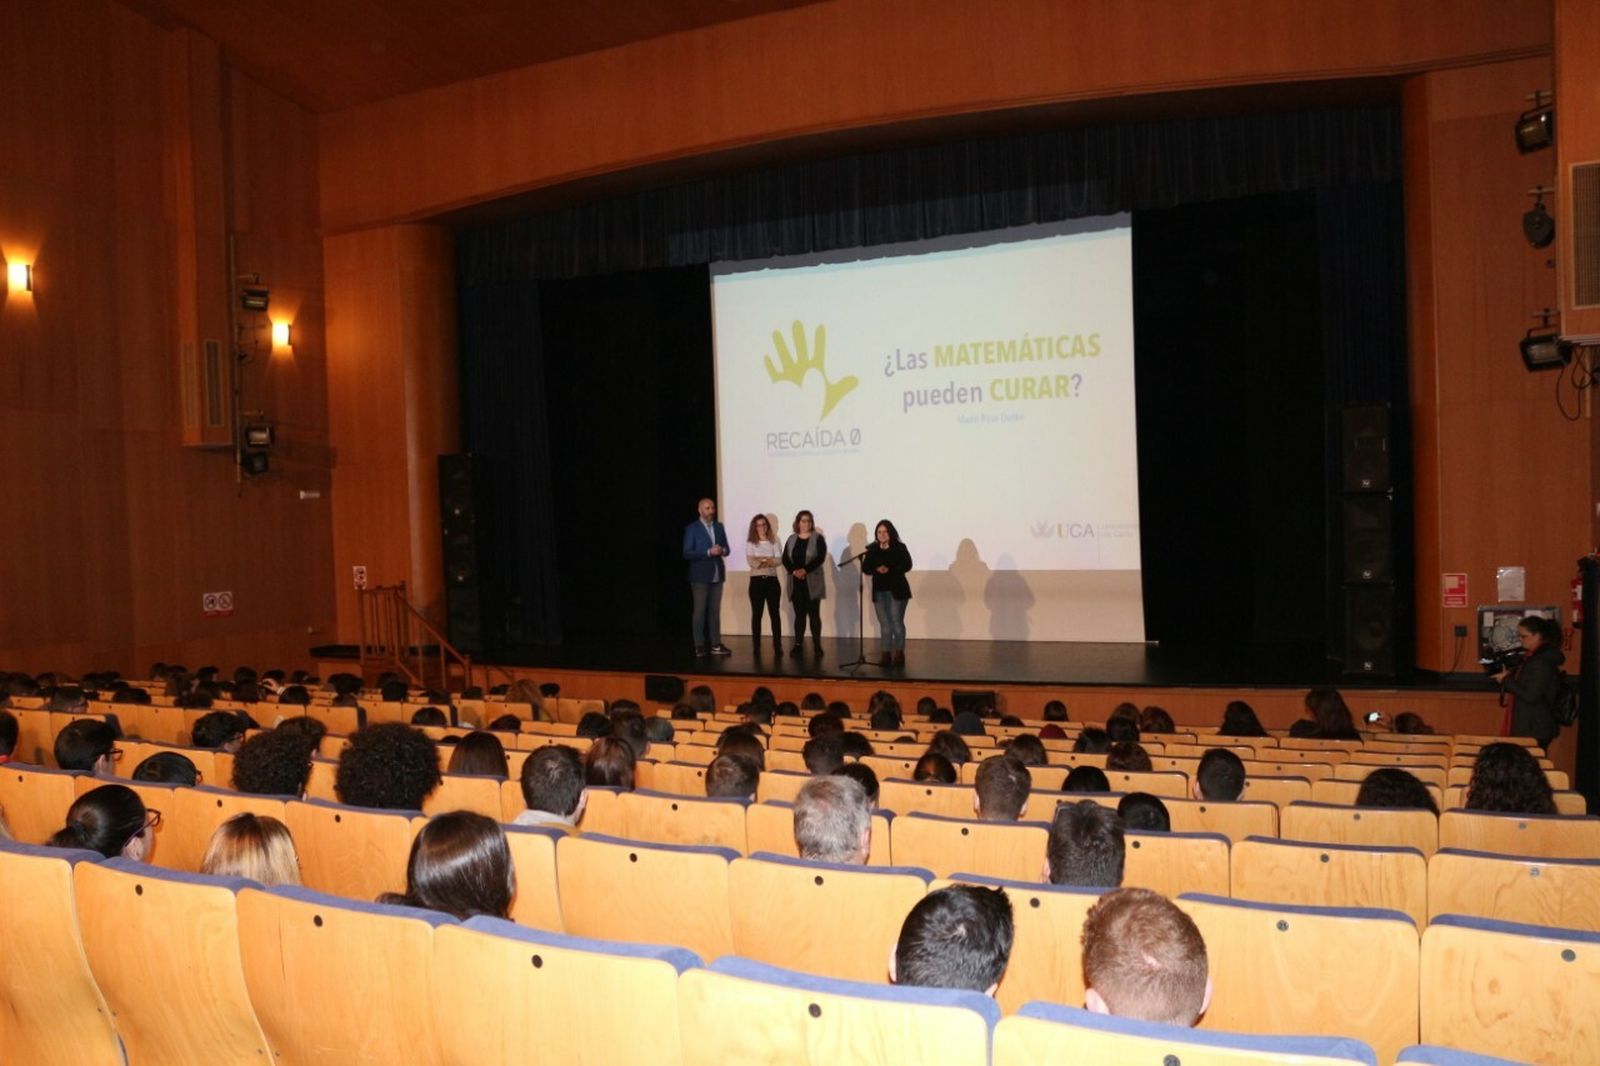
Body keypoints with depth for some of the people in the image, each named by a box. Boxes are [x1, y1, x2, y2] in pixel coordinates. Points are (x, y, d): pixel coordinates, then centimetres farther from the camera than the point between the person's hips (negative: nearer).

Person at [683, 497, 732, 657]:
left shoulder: (719, 527, 12)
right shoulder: (692, 528, -4)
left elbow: (726, 549, 14)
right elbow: (687, 553, -10)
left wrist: (722, 550, -10)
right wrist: (708, 552, -19)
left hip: (717, 575, 5)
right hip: (700, 575, -5)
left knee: (715, 611, 7)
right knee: (700, 611, 0)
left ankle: (715, 644, 11)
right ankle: (699, 646, 4)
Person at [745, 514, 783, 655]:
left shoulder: (773, 541, 8)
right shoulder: (750, 542, 2)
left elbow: (779, 560, -3)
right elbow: (751, 562, -10)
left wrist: (762, 560, -11)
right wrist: (769, 560, -6)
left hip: (772, 580, 1)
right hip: (757, 581, -1)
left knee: (775, 614, 0)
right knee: (756, 614, 3)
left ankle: (778, 646, 2)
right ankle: (756, 647, 7)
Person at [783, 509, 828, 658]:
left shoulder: (818, 538, 0)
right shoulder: (791, 539, 10)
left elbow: (820, 558, -12)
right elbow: (785, 559, 4)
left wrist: (805, 570, -19)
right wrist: (794, 571, -13)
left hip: (812, 582, -3)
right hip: (796, 582, 3)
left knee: (814, 614, -2)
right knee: (799, 614, 5)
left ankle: (817, 646, 2)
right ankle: (798, 645, 8)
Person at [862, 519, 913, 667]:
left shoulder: (899, 548, -2)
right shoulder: (872, 549, 7)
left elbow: (907, 565, -13)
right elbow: (865, 568, 1)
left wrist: (890, 570, -24)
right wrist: (876, 569, -20)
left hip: (897, 589, -3)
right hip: (879, 590, 3)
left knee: (897, 621, -5)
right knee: (884, 623, 4)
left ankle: (899, 654, 2)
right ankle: (886, 654, 7)